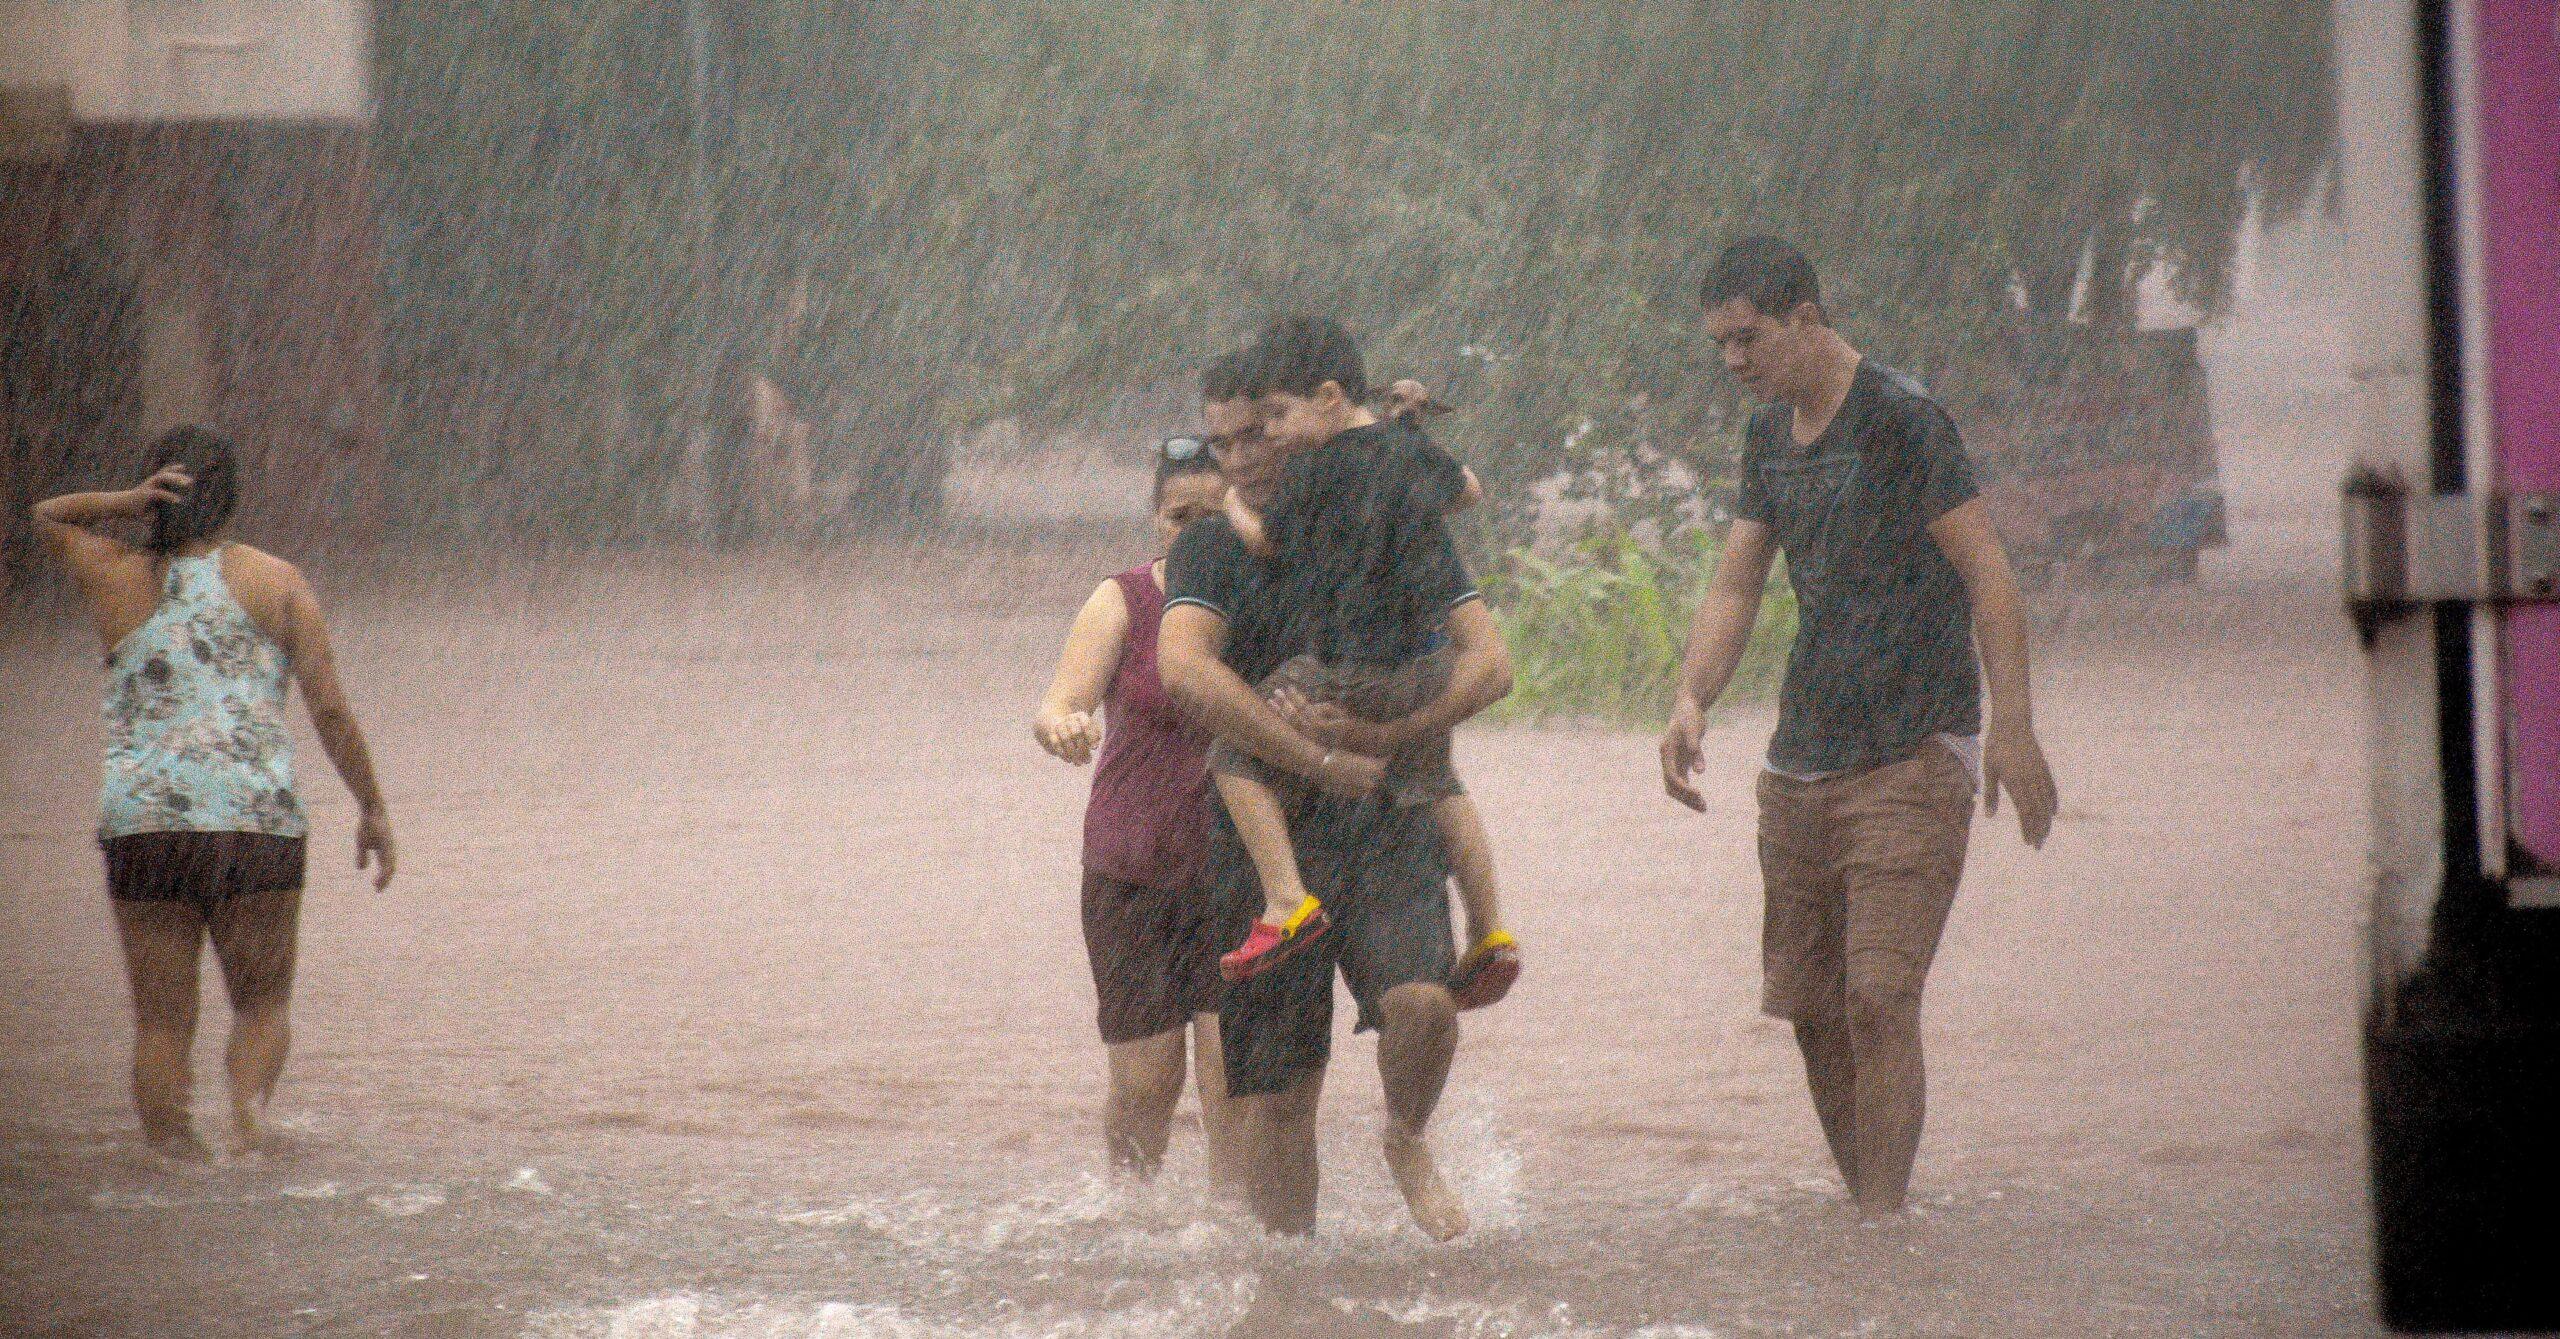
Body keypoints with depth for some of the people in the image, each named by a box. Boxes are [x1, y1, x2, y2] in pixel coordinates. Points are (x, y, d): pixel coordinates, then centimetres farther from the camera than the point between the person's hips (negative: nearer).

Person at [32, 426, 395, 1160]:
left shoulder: (118, 579, 8)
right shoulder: (275, 583, 3)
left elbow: (49, 516, 28)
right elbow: (330, 708, -1)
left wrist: (125, 503, 8)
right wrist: (373, 809, 9)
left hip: (141, 823, 1)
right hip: (256, 818, -1)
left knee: (161, 1021, 7)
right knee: (263, 1005, 12)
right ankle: (248, 1114, -16)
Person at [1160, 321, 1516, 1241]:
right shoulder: (1213, 552, 4)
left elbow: (1488, 664, -2)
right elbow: (1185, 671, -15)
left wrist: (1380, 737, -16)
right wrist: (1325, 763, -19)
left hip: (1386, 828, 0)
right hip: (1264, 830, 0)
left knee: (1420, 1000, -25)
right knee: (1275, 1095, -1)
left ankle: (1407, 1142, 6)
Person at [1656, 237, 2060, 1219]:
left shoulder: (1899, 420, -10)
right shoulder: (1770, 435, 14)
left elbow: (1986, 571, -13)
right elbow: (1735, 585, 13)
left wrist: (2010, 724, -20)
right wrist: (1691, 700, -5)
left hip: (1909, 764, -8)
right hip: (1800, 766, 8)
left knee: (1879, 999, -15)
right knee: (1811, 1008, 8)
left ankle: (1881, 1226, -16)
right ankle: (1868, 1220, 17)